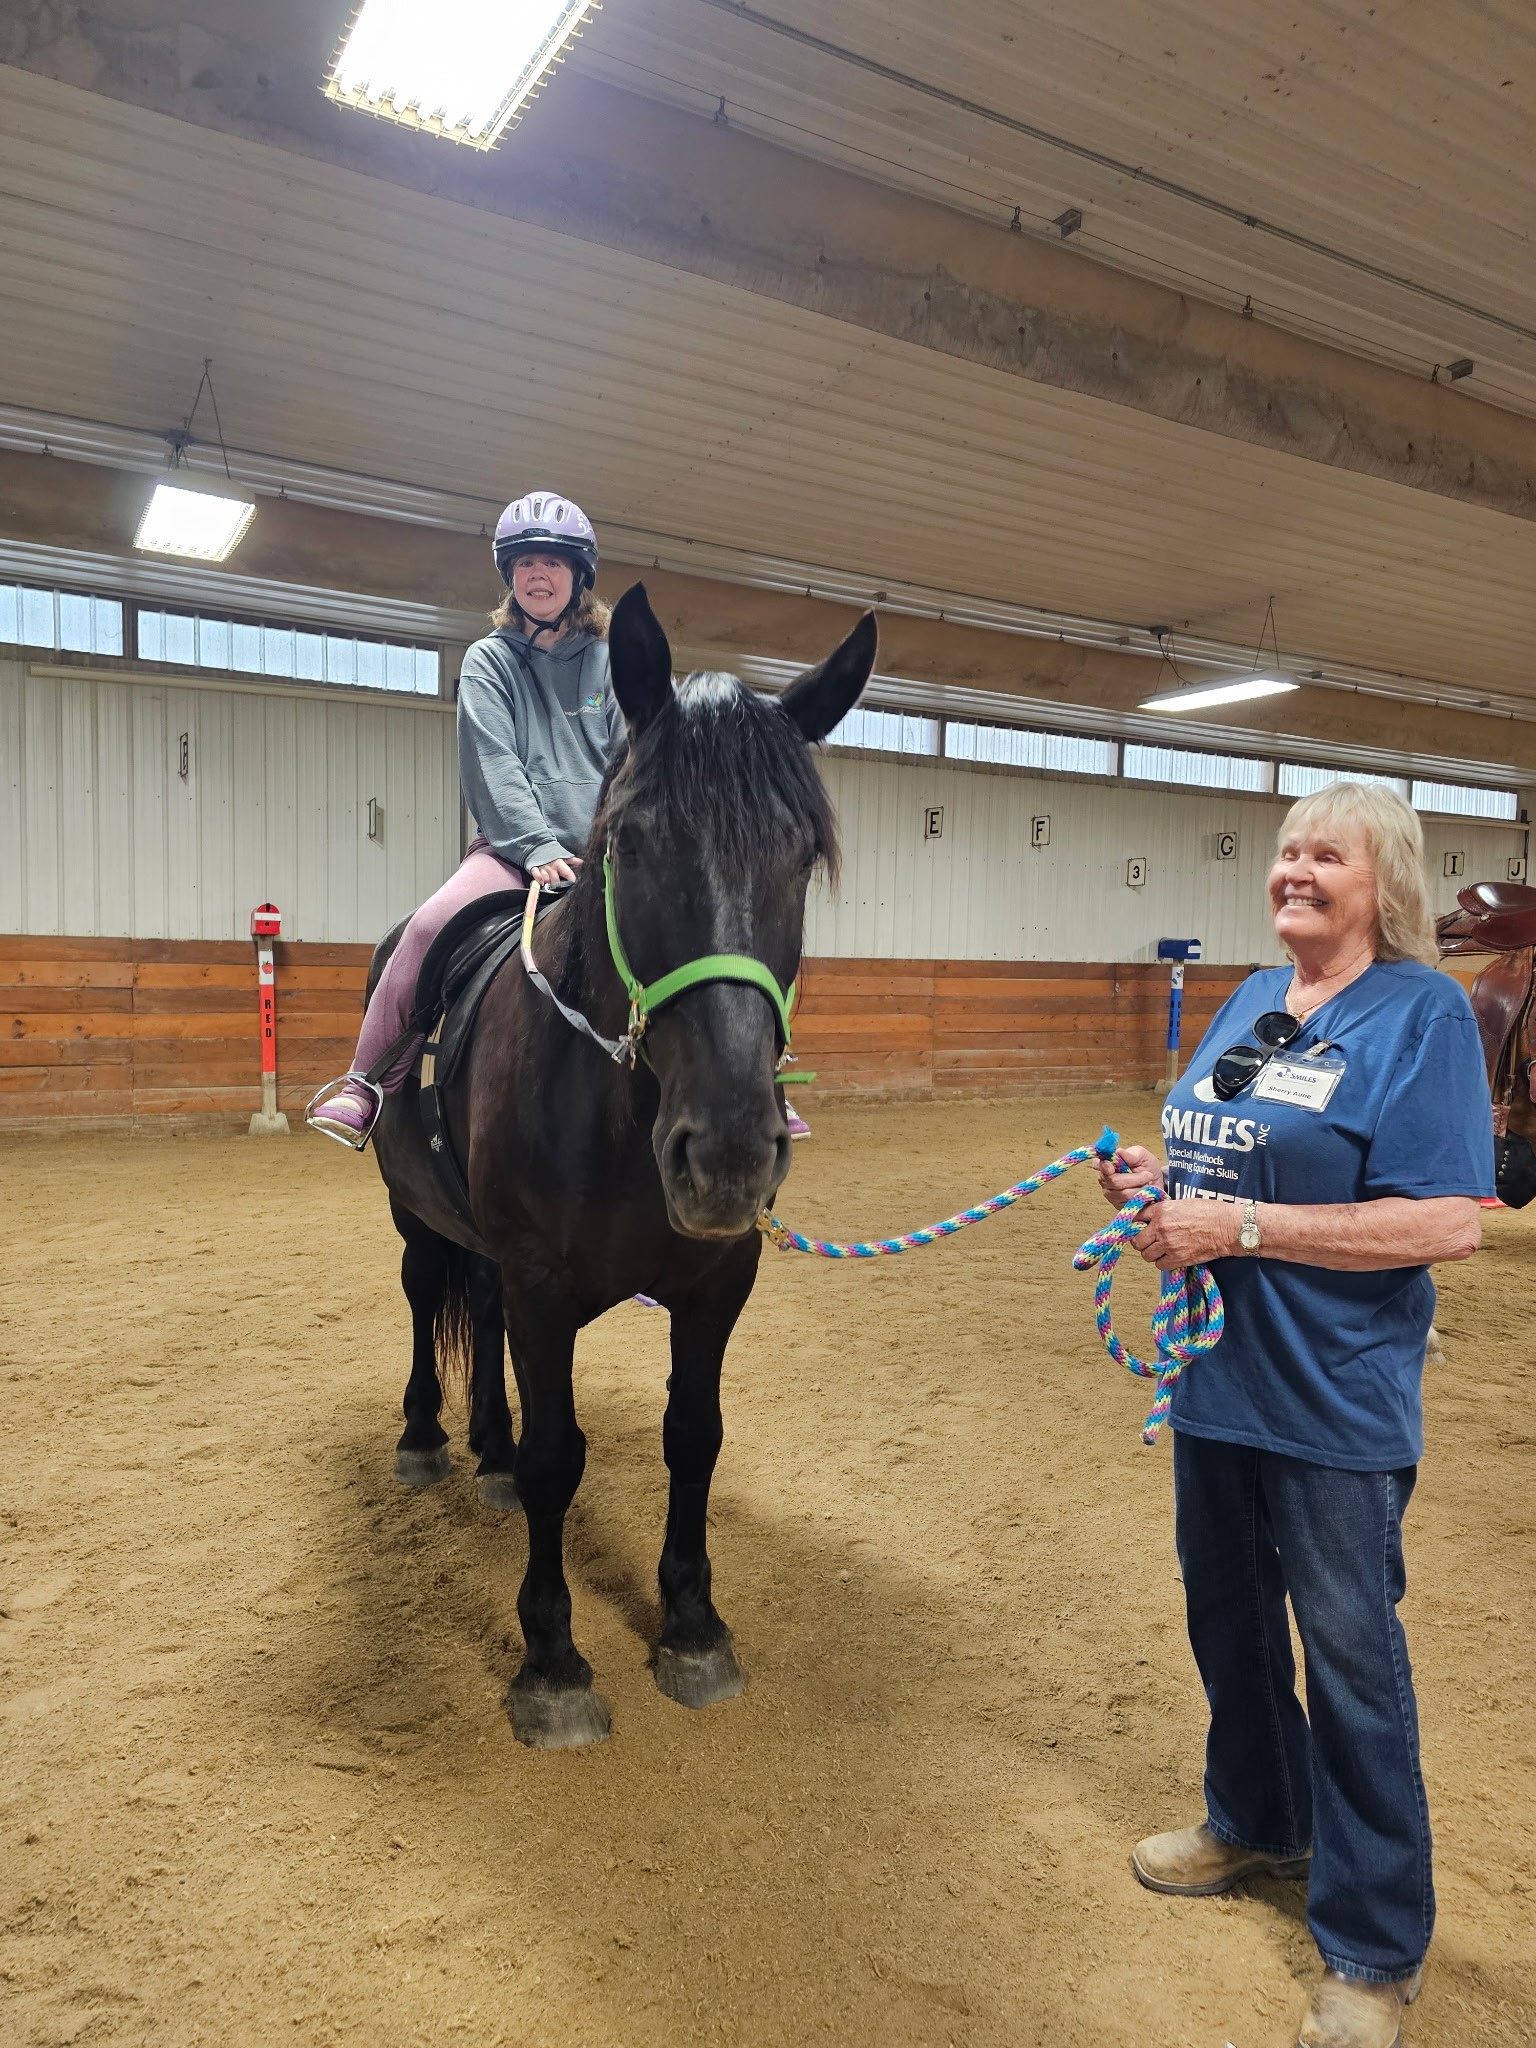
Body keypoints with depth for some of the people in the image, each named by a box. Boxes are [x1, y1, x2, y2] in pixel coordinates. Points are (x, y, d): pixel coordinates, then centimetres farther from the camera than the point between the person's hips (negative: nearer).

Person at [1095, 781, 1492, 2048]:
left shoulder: (1422, 1012, -14)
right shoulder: (1252, 1002, 8)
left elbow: (1451, 1223, -23)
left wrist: (1242, 1227, -27)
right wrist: (1159, 1178, -3)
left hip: (1336, 1400, -7)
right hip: (1218, 1374, 7)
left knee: (1350, 1656, 8)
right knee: (1227, 1612, 22)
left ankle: (1375, 1946, 29)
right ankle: (1259, 1822, 47)